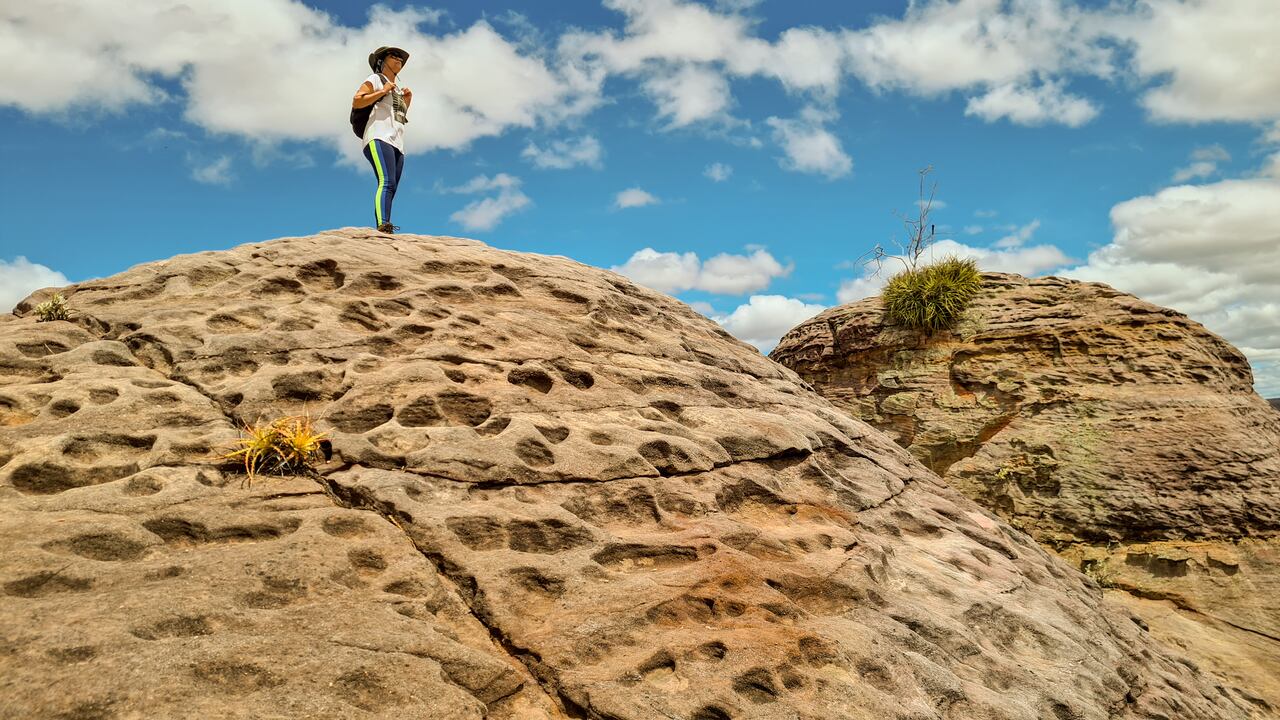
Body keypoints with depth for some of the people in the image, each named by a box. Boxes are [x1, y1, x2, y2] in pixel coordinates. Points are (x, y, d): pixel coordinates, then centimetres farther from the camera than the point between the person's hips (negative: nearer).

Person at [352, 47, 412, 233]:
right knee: (387, 183, -28)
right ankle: (382, 225, -44)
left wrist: (407, 101, 19)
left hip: (397, 144, 7)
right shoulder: (375, 79, 13)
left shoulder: (398, 89, 33)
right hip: (379, 139, -7)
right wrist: (382, 91, -3)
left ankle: (385, 231, -17)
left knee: (390, 189, -8)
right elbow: (356, 102, -1)